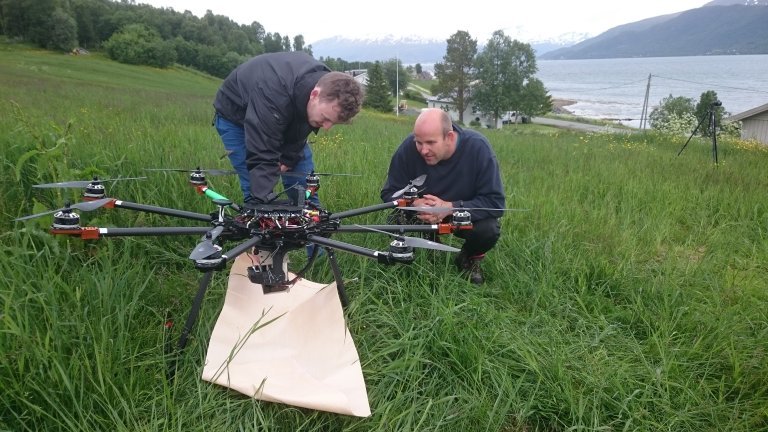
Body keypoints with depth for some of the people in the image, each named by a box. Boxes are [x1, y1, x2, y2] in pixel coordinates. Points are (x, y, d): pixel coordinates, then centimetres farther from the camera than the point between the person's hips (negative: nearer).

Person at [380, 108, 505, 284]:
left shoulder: (478, 147, -28)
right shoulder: (409, 147, -24)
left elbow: (495, 202, -27)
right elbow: (389, 192, -13)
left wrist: (450, 208, -38)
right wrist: (415, 203, -34)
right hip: (422, 214, 2)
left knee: (489, 230, -32)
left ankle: (470, 259, 5)